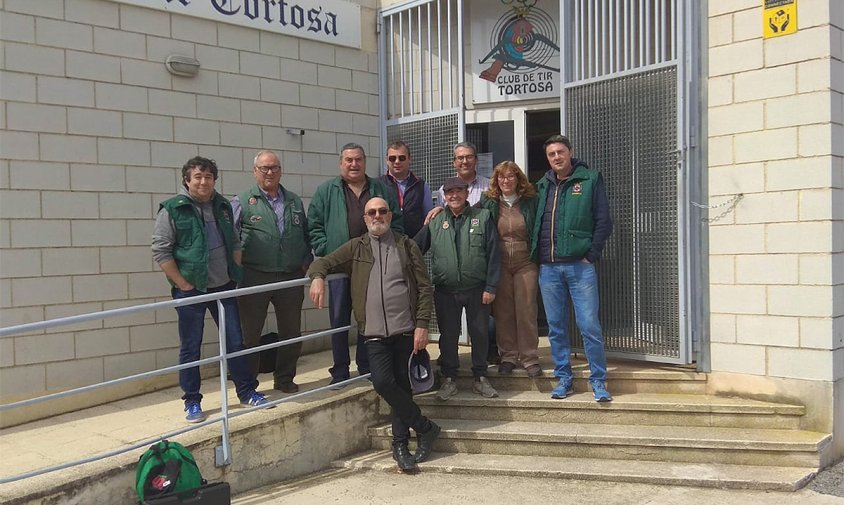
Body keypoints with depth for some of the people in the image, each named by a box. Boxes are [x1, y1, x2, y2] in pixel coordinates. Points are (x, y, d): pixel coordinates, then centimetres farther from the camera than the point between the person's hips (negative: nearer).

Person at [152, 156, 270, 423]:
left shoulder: (223, 206, 9)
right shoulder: (172, 209, -7)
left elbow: (235, 243, 18)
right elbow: (160, 250, -10)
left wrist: (235, 273, 8)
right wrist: (183, 284, -12)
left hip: (224, 287, 5)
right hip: (191, 291, -4)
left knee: (235, 341, 10)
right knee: (190, 348, 5)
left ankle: (247, 391, 23)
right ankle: (192, 402, 17)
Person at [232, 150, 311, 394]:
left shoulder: (294, 201, 14)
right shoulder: (242, 202, 1)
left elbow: (306, 234, 19)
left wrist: (306, 261, 7)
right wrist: (239, 268, -9)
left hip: (291, 278, 4)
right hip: (254, 279, -4)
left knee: (291, 332, 11)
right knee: (250, 334, 4)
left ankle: (284, 379, 27)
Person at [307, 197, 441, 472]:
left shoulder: (407, 246, 9)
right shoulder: (355, 248, 12)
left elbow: (424, 287, 5)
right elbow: (322, 262, 11)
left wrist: (422, 325, -5)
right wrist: (318, 277, -13)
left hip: (406, 329, 0)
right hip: (375, 332, 1)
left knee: (402, 385, 2)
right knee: (383, 382, -15)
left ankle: (400, 444, 18)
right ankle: (424, 427, 2)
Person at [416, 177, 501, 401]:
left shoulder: (483, 217, 1)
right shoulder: (435, 222, 7)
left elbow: (493, 254, -2)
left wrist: (490, 287, -7)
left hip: (476, 289, -1)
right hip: (445, 291, 1)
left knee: (480, 333, 6)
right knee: (448, 335, 8)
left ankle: (480, 378, 20)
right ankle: (449, 378, 20)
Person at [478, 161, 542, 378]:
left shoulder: (530, 202, 3)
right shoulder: (488, 203, 4)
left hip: (526, 263, -1)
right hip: (499, 264, 1)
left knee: (526, 311, 0)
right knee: (503, 311, 4)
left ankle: (529, 358, 9)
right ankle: (507, 356, 16)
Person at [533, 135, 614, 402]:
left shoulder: (590, 179, 1)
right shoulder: (542, 185, 13)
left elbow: (604, 221, -2)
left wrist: (591, 255, -8)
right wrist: (537, 256, 7)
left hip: (580, 266, -4)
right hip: (548, 268, 4)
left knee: (589, 325, -4)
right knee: (556, 327, 9)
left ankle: (599, 381, 8)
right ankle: (563, 379, 19)